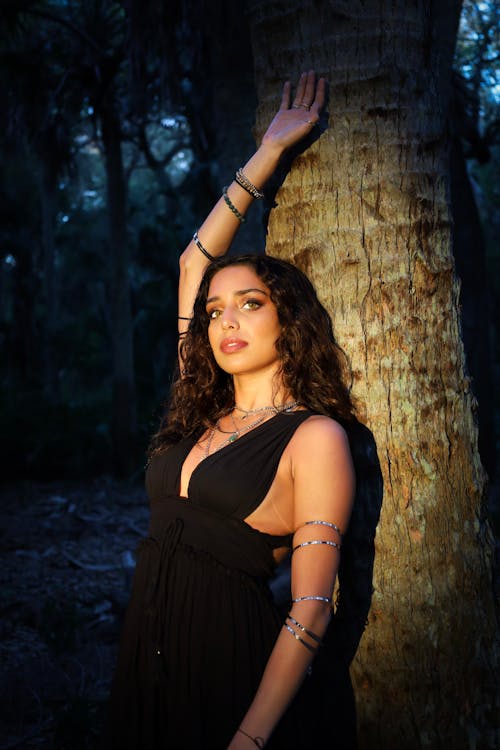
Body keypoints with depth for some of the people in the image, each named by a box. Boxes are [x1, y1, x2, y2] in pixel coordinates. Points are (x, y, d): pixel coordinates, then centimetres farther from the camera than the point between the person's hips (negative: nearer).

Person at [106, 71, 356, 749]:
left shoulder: (315, 437, -10)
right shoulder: (202, 412, 8)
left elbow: (311, 608, -14)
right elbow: (195, 262, 13)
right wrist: (267, 153, 14)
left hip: (235, 665, -6)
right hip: (150, 649, 6)